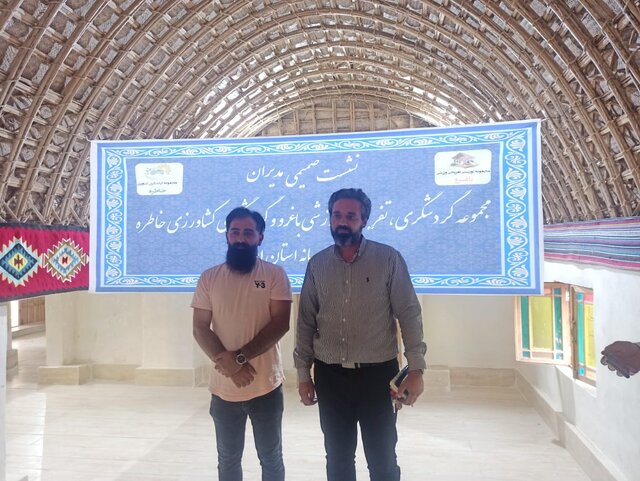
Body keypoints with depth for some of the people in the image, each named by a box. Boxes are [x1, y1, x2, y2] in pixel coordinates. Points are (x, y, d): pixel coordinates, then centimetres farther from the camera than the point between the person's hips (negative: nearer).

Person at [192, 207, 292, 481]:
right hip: (224, 387, 2)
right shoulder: (209, 278, 2)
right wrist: (225, 361, -16)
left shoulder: (275, 275, -5)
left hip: (266, 386, -2)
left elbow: (280, 324, -13)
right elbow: (200, 329, -1)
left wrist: (240, 356, -19)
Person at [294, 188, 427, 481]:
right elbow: (306, 322, 6)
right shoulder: (317, 264, 2)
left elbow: (409, 314, -6)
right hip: (330, 376, 3)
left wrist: (416, 369, -11)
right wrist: (303, 374, 6)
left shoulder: (389, 259, -6)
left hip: (378, 374, -2)